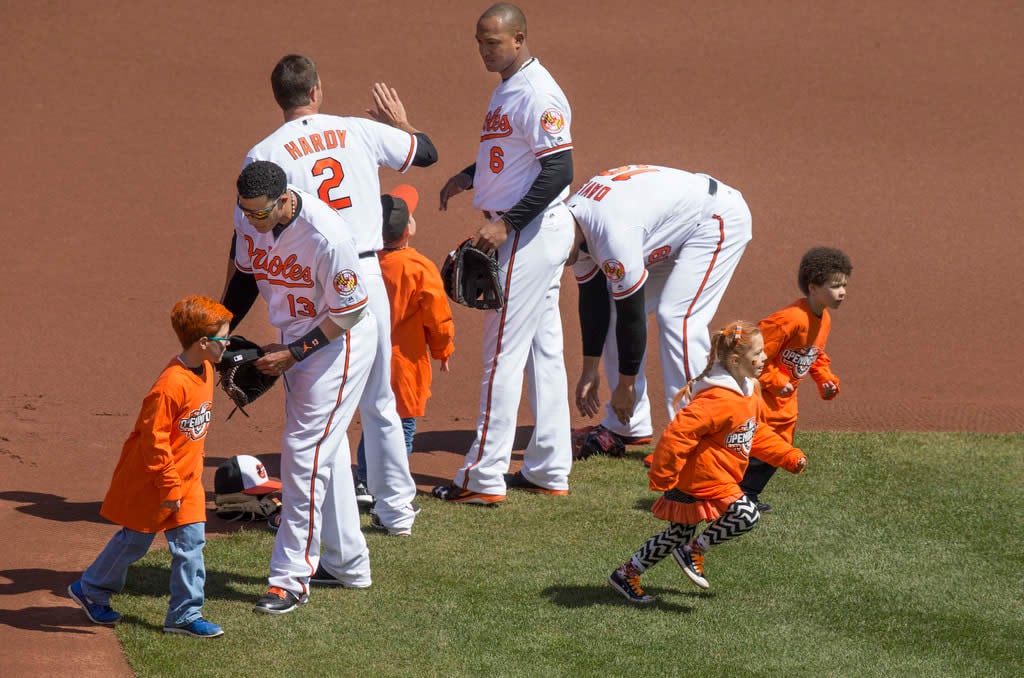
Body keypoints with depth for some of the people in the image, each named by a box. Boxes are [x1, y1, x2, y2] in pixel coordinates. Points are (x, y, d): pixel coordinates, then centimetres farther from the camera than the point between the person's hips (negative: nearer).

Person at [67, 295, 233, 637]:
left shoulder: (206, 371, 1)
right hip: (149, 481, -8)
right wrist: (169, 487, -21)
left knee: (190, 542, 4)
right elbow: (153, 438, -25)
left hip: (186, 479, 8)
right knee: (135, 540, 8)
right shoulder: (171, 385, -28)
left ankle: (185, 615, 11)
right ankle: (90, 590, 29)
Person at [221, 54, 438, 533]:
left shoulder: (265, 155, -6)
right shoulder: (360, 132, 3)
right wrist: (400, 121, 41)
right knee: (379, 404, 14)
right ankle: (396, 508, 21)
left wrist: (224, 323, -3)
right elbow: (427, 152, 19)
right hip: (367, 276, 3)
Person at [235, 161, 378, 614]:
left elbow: (349, 312, -22)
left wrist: (293, 354, -19)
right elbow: (244, 272, 10)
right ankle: (346, 563, 28)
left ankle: (292, 576, -8)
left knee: (306, 446, -12)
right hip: (298, 336, 8)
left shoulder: (326, 237, -32)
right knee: (324, 447, 16)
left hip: (342, 340, -8)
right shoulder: (251, 220, -9)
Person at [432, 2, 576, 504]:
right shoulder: (507, 89, 14)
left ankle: (483, 478, -6)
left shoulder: (537, 93, -18)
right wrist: (468, 177, 11)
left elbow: (559, 168, -23)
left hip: (532, 232, -11)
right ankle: (549, 470, 18)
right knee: (543, 350, 13)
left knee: (504, 353, -8)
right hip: (526, 233, 11)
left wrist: (506, 224, -25)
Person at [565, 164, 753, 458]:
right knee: (610, 309, 4)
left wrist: (626, 385, -17)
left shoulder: (613, 235, -36)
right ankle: (627, 428, 9)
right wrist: (590, 371, 3)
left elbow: (632, 314, -27)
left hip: (720, 217, -10)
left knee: (677, 317, -22)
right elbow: (592, 299, 2)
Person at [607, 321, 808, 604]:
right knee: (746, 516, -17)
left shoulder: (749, 393, 8)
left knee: (678, 534, 16)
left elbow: (758, 434, 23)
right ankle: (693, 550, 0)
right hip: (701, 477, -10)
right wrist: (662, 478, -25)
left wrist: (791, 457, 14)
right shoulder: (718, 400, -25)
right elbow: (677, 433, -29)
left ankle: (625, 575, 26)